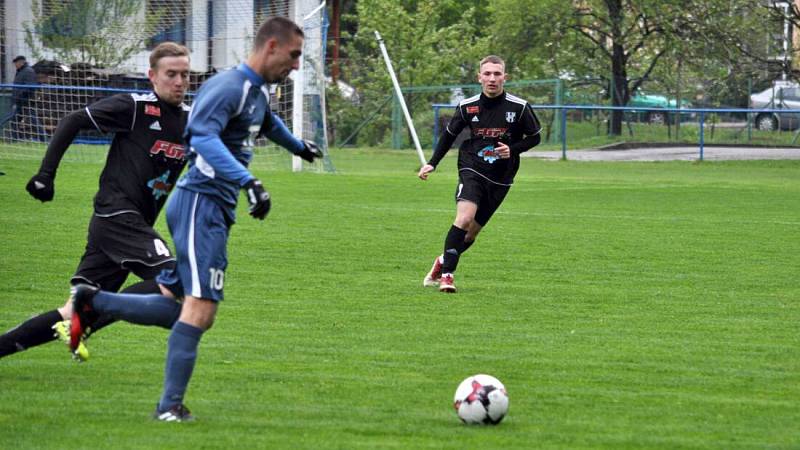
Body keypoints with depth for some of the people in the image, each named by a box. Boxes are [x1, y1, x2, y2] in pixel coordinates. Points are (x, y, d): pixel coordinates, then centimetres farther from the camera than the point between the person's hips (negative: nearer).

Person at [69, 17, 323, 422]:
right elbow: (203, 136, -30)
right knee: (200, 309, -17)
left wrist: (298, 147, 60)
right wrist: (248, 182, -41)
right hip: (202, 202, -10)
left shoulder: (258, 92, 17)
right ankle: (170, 405, -17)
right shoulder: (228, 87, -14)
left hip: (216, 209, 10)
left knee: (177, 305, 8)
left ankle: (92, 302, 18)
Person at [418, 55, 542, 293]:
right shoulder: (467, 106, -3)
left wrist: (513, 150, -13)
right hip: (471, 170, -1)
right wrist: (432, 164, 5)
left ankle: (443, 261, 32)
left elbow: (534, 137, 5)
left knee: (472, 230, 7)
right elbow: (449, 134, 12)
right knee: (464, 217, -24)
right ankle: (446, 273, -17)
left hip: (501, 179, 1)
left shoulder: (519, 107, -6)